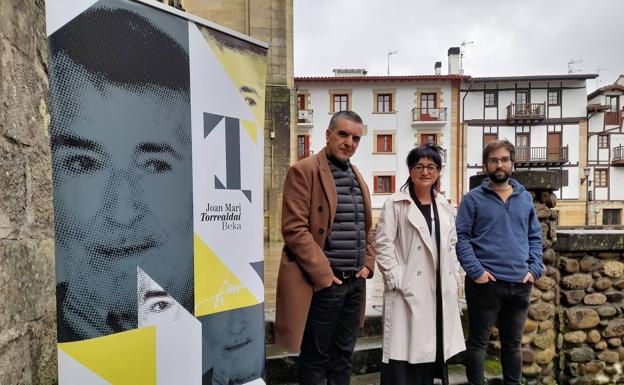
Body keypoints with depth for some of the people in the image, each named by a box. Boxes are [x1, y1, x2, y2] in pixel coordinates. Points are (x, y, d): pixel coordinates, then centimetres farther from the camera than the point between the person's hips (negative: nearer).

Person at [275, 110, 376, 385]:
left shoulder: (357, 176, 14)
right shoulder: (304, 171, -9)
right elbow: (294, 229, -16)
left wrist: (368, 263, 6)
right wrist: (323, 275, -16)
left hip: (355, 282, 7)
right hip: (323, 283, -7)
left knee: (343, 356, 18)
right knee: (316, 358, 8)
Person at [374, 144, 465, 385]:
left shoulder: (444, 206, 13)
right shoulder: (396, 204, -5)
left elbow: (451, 245, 18)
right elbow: (382, 243, -9)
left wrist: (454, 277, 10)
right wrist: (395, 279, -14)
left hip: (439, 290, 6)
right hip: (408, 290, -5)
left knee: (430, 347, 14)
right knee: (404, 350, -4)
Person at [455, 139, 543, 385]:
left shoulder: (525, 198, 11)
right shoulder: (473, 199, -3)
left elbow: (535, 237, 14)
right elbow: (461, 237, -7)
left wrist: (535, 269, 2)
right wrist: (475, 270, -16)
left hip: (520, 284, 4)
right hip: (485, 284, -4)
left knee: (513, 343, 18)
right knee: (478, 342, 6)